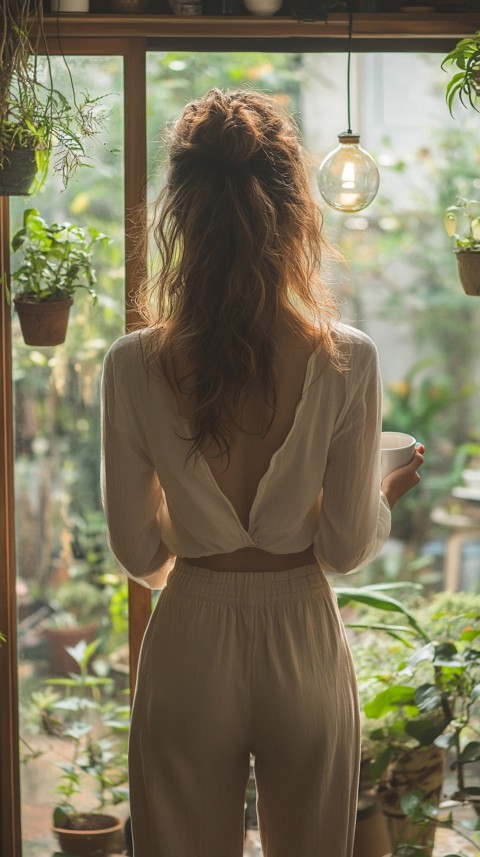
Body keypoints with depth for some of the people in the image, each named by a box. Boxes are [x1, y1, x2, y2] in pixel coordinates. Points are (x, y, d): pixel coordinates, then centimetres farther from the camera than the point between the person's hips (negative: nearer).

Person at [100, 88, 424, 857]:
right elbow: (347, 548, -8)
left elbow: (137, 553, -5)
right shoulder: (346, 360, -15)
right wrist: (389, 496, 13)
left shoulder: (134, 367, -13)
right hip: (305, 643, 0)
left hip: (191, 642, 0)